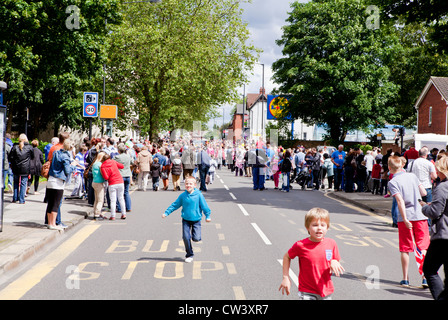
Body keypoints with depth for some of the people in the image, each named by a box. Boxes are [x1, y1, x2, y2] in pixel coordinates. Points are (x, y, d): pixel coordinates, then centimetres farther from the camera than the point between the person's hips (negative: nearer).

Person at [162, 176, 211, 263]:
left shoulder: (199, 195, -9)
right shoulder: (183, 195, -2)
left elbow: (204, 206, -2)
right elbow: (175, 205, 6)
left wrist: (207, 216, -3)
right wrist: (166, 212, 4)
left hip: (196, 219, -2)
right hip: (186, 219, 2)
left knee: (196, 238, -10)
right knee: (186, 237, -5)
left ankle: (194, 232, 28)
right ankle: (189, 255, 11)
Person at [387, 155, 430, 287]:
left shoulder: (392, 182, -7)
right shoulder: (412, 176, 6)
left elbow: (400, 200, -17)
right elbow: (424, 193, 9)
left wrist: (405, 219, -19)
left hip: (406, 218, -3)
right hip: (420, 216, 3)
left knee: (405, 249, 7)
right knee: (423, 248, 6)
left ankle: (405, 279, 13)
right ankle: (425, 277, -2)